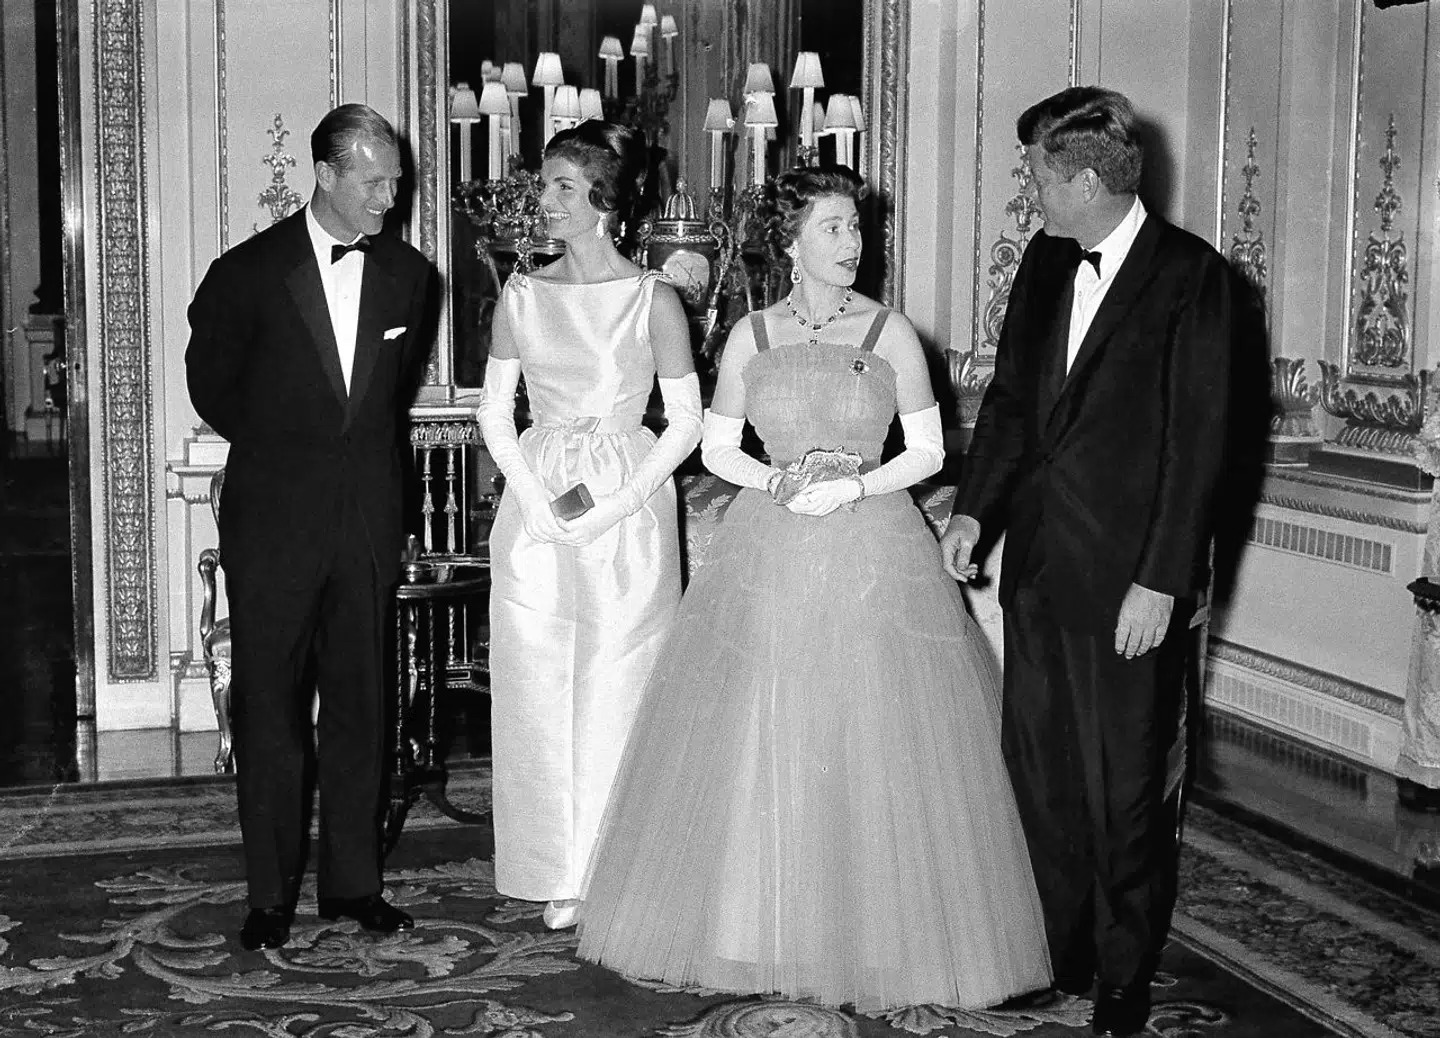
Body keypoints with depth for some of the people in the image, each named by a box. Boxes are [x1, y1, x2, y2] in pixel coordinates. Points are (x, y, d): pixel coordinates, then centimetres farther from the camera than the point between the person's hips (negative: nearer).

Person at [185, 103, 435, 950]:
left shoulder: (409, 275, 3)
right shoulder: (249, 273, -6)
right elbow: (211, 382, 9)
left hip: (368, 522, 3)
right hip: (274, 522, -2)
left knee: (361, 707, 7)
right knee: (270, 712, 3)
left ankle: (354, 883, 18)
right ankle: (271, 896, 12)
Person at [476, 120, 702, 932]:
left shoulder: (653, 300, -3)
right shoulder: (523, 294, 7)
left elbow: (685, 424, -3)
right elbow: (496, 413, 7)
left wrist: (617, 505, -13)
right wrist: (533, 494, -7)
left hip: (627, 509, -3)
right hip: (535, 509, 3)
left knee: (617, 691, 0)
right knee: (539, 690, 4)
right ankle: (560, 874, 16)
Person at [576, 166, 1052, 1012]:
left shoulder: (892, 333, 0)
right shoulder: (751, 337, 4)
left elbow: (929, 450, 2)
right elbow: (717, 448, 9)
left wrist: (854, 486, -13)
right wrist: (775, 482, -9)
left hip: (874, 552, -1)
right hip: (770, 554, 2)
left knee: (876, 746, -1)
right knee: (756, 746, 3)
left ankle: (882, 938, 12)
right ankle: (759, 931, 18)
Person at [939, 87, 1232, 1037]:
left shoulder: (1189, 275, -11)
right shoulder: (1045, 261, 8)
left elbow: (1199, 439, -13)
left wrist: (1162, 581, -16)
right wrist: (974, 509, 3)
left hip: (1131, 575, -6)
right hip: (1039, 560, 6)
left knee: (1127, 787, 5)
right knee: (1039, 768, 13)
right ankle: (1058, 957, 28)